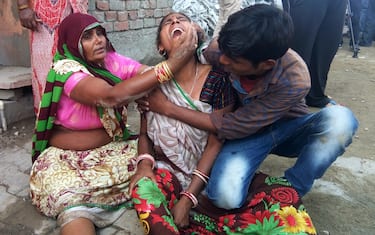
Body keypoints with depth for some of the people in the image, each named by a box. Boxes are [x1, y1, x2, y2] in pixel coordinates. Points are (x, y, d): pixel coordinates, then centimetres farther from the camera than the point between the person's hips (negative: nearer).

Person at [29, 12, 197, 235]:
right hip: (68, 156, -5)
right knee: (73, 200, -34)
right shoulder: (65, 70, -20)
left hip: (114, 147, 6)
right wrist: (171, 64, -39)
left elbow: (151, 74, -15)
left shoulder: (113, 61, -2)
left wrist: (177, 54, -35)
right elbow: (113, 96, -38)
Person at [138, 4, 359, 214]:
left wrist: (167, 108, -25)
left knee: (340, 120, -34)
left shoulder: (295, 80, -33)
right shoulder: (219, 50, -24)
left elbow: (233, 126, -27)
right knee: (225, 195, -31)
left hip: (288, 128, 0)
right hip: (246, 132, 0)